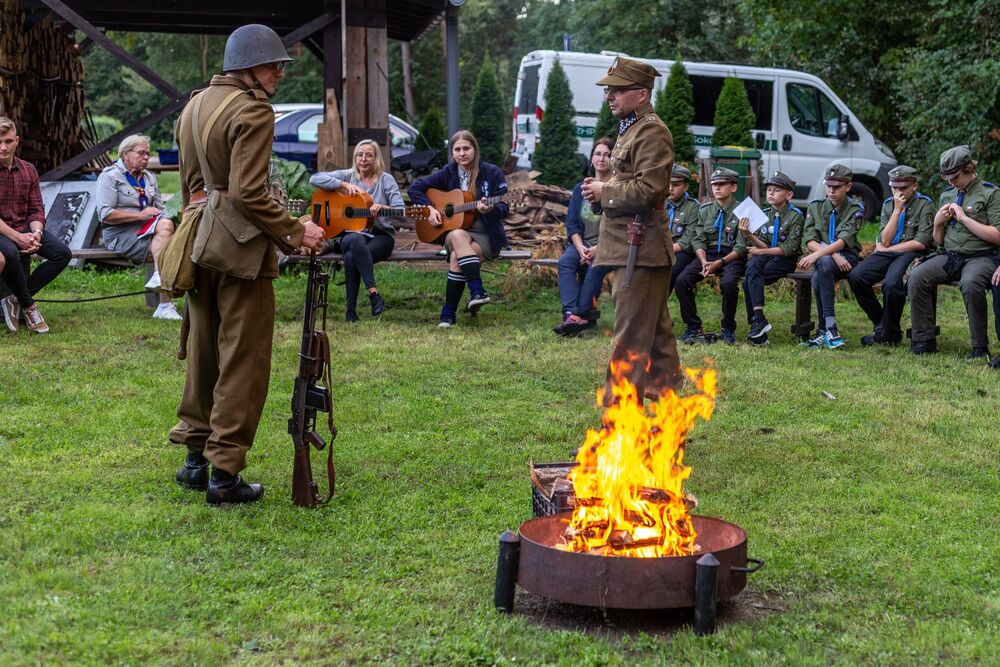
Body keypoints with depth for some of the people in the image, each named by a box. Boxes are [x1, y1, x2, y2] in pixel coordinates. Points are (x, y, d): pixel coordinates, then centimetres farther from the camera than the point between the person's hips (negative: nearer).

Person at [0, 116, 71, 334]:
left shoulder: (28, 170, 8)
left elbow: (37, 210, 8)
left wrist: (36, 234, -14)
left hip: (25, 229, 6)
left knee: (63, 253, -15)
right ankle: (28, 305, -15)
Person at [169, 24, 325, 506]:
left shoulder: (194, 106, 15)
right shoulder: (253, 111, -13)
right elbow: (248, 192, -21)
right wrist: (295, 232, -15)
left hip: (199, 242, 9)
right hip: (240, 244, -9)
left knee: (203, 351, 17)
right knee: (243, 359, -3)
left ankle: (195, 458, 25)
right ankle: (224, 474, -1)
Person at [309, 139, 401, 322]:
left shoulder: (385, 179, 4)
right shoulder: (347, 176, 9)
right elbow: (315, 179, -4)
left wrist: (384, 208, -29)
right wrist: (345, 185, -13)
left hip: (380, 235, -2)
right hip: (350, 233, 2)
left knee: (351, 256, -34)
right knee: (356, 241, -38)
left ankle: (351, 310, -24)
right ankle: (374, 293, -37)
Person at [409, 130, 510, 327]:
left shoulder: (492, 173, -2)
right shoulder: (447, 173, 6)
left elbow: (503, 210, -6)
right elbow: (415, 188, 10)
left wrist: (490, 209, -29)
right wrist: (429, 209, -5)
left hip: (486, 235, -2)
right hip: (454, 229, 2)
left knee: (456, 258, -32)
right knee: (458, 236, -36)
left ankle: (449, 313, -25)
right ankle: (478, 292, -42)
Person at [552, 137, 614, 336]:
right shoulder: (580, 189, 15)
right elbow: (571, 223, 9)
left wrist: (598, 249, -18)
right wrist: (580, 248, -9)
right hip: (582, 244, 4)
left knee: (595, 267, -35)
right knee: (565, 261, -28)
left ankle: (582, 314, -31)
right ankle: (571, 314, -42)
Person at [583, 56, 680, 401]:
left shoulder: (652, 131, -14)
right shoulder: (631, 128, 19)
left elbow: (647, 190, -23)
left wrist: (604, 191, -12)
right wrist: (602, 188, 12)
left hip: (640, 250, -11)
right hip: (633, 246, 11)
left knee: (631, 335, -7)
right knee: (656, 332, 18)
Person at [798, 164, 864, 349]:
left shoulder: (855, 210, 0)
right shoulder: (815, 207, 9)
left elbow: (843, 241, -16)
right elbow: (809, 241, -2)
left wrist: (817, 254, -33)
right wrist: (834, 256, -19)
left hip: (847, 259, -2)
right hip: (822, 256, 2)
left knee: (823, 263, -36)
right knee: (824, 264, -35)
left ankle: (824, 331, -37)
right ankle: (830, 329, -37)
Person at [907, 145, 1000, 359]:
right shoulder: (946, 196, 18)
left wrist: (964, 218, -11)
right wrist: (938, 222, 3)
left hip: (980, 257, -5)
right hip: (950, 257, 5)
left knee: (970, 283, -38)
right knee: (917, 277, -22)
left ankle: (980, 347, -25)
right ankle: (924, 341, -16)